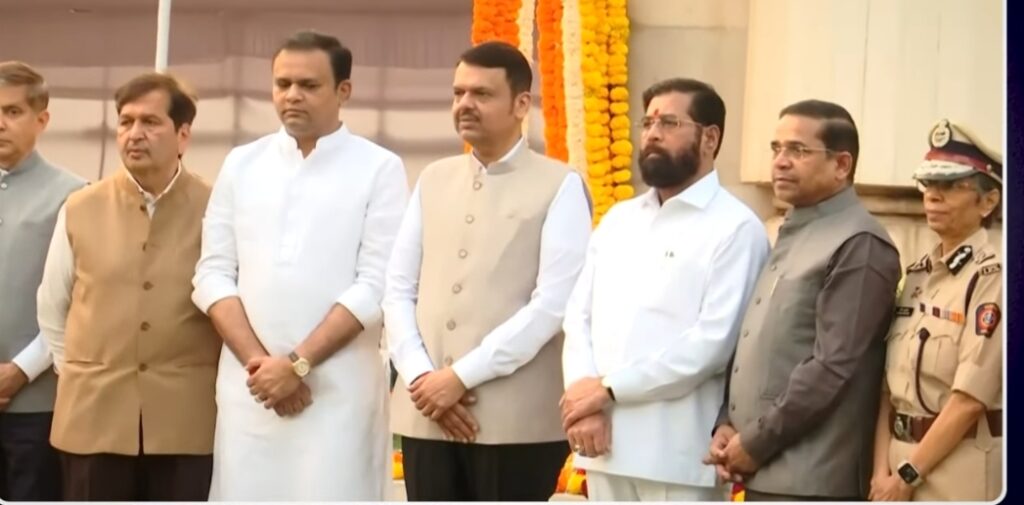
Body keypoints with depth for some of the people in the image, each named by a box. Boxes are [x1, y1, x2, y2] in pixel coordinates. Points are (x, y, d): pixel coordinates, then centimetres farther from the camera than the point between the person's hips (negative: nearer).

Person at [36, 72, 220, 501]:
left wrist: (223, 381, 6)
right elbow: (52, 307, 15)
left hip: (189, 421, -2)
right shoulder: (80, 210, 6)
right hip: (94, 418, 2)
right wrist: (79, 373, 12)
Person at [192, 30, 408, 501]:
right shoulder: (241, 165, 11)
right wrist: (257, 360, -7)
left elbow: (376, 284, -7)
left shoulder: (379, 169, 0)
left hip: (338, 389, -3)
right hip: (249, 384, 3)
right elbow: (213, 274, 7)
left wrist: (298, 363, -12)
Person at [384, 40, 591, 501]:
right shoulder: (433, 181, 15)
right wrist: (421, 377, -4)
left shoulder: (560, 187, -1)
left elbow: (553, 305, -11)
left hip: (516, 419, -5)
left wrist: (462, 377, -13)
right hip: (427, 414, 5)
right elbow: (398, 291, 12)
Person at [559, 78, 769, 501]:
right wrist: (585, 401, -8)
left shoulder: (735, 228, -6)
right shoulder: (618, 220, 16)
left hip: (678, 452, -6)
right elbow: (578, 316, 10)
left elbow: (714, 340, -15)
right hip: (607, 444, 7)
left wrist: (610, 387, -13)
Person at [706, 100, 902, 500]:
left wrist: (756, 442, -13)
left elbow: (833, 367, -17)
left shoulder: (859, 245, -11)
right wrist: (727, 423, 6)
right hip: (765, 471, 9)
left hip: (810, 479, -9)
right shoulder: (790, 236, 18)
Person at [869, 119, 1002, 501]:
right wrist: (882, 470, -2)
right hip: (905, 459, 7)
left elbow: (970, 399, -16)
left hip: (961, 467, -7)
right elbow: (889, 385, 8)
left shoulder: (991, 278, -10)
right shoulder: (917, 276, 11)